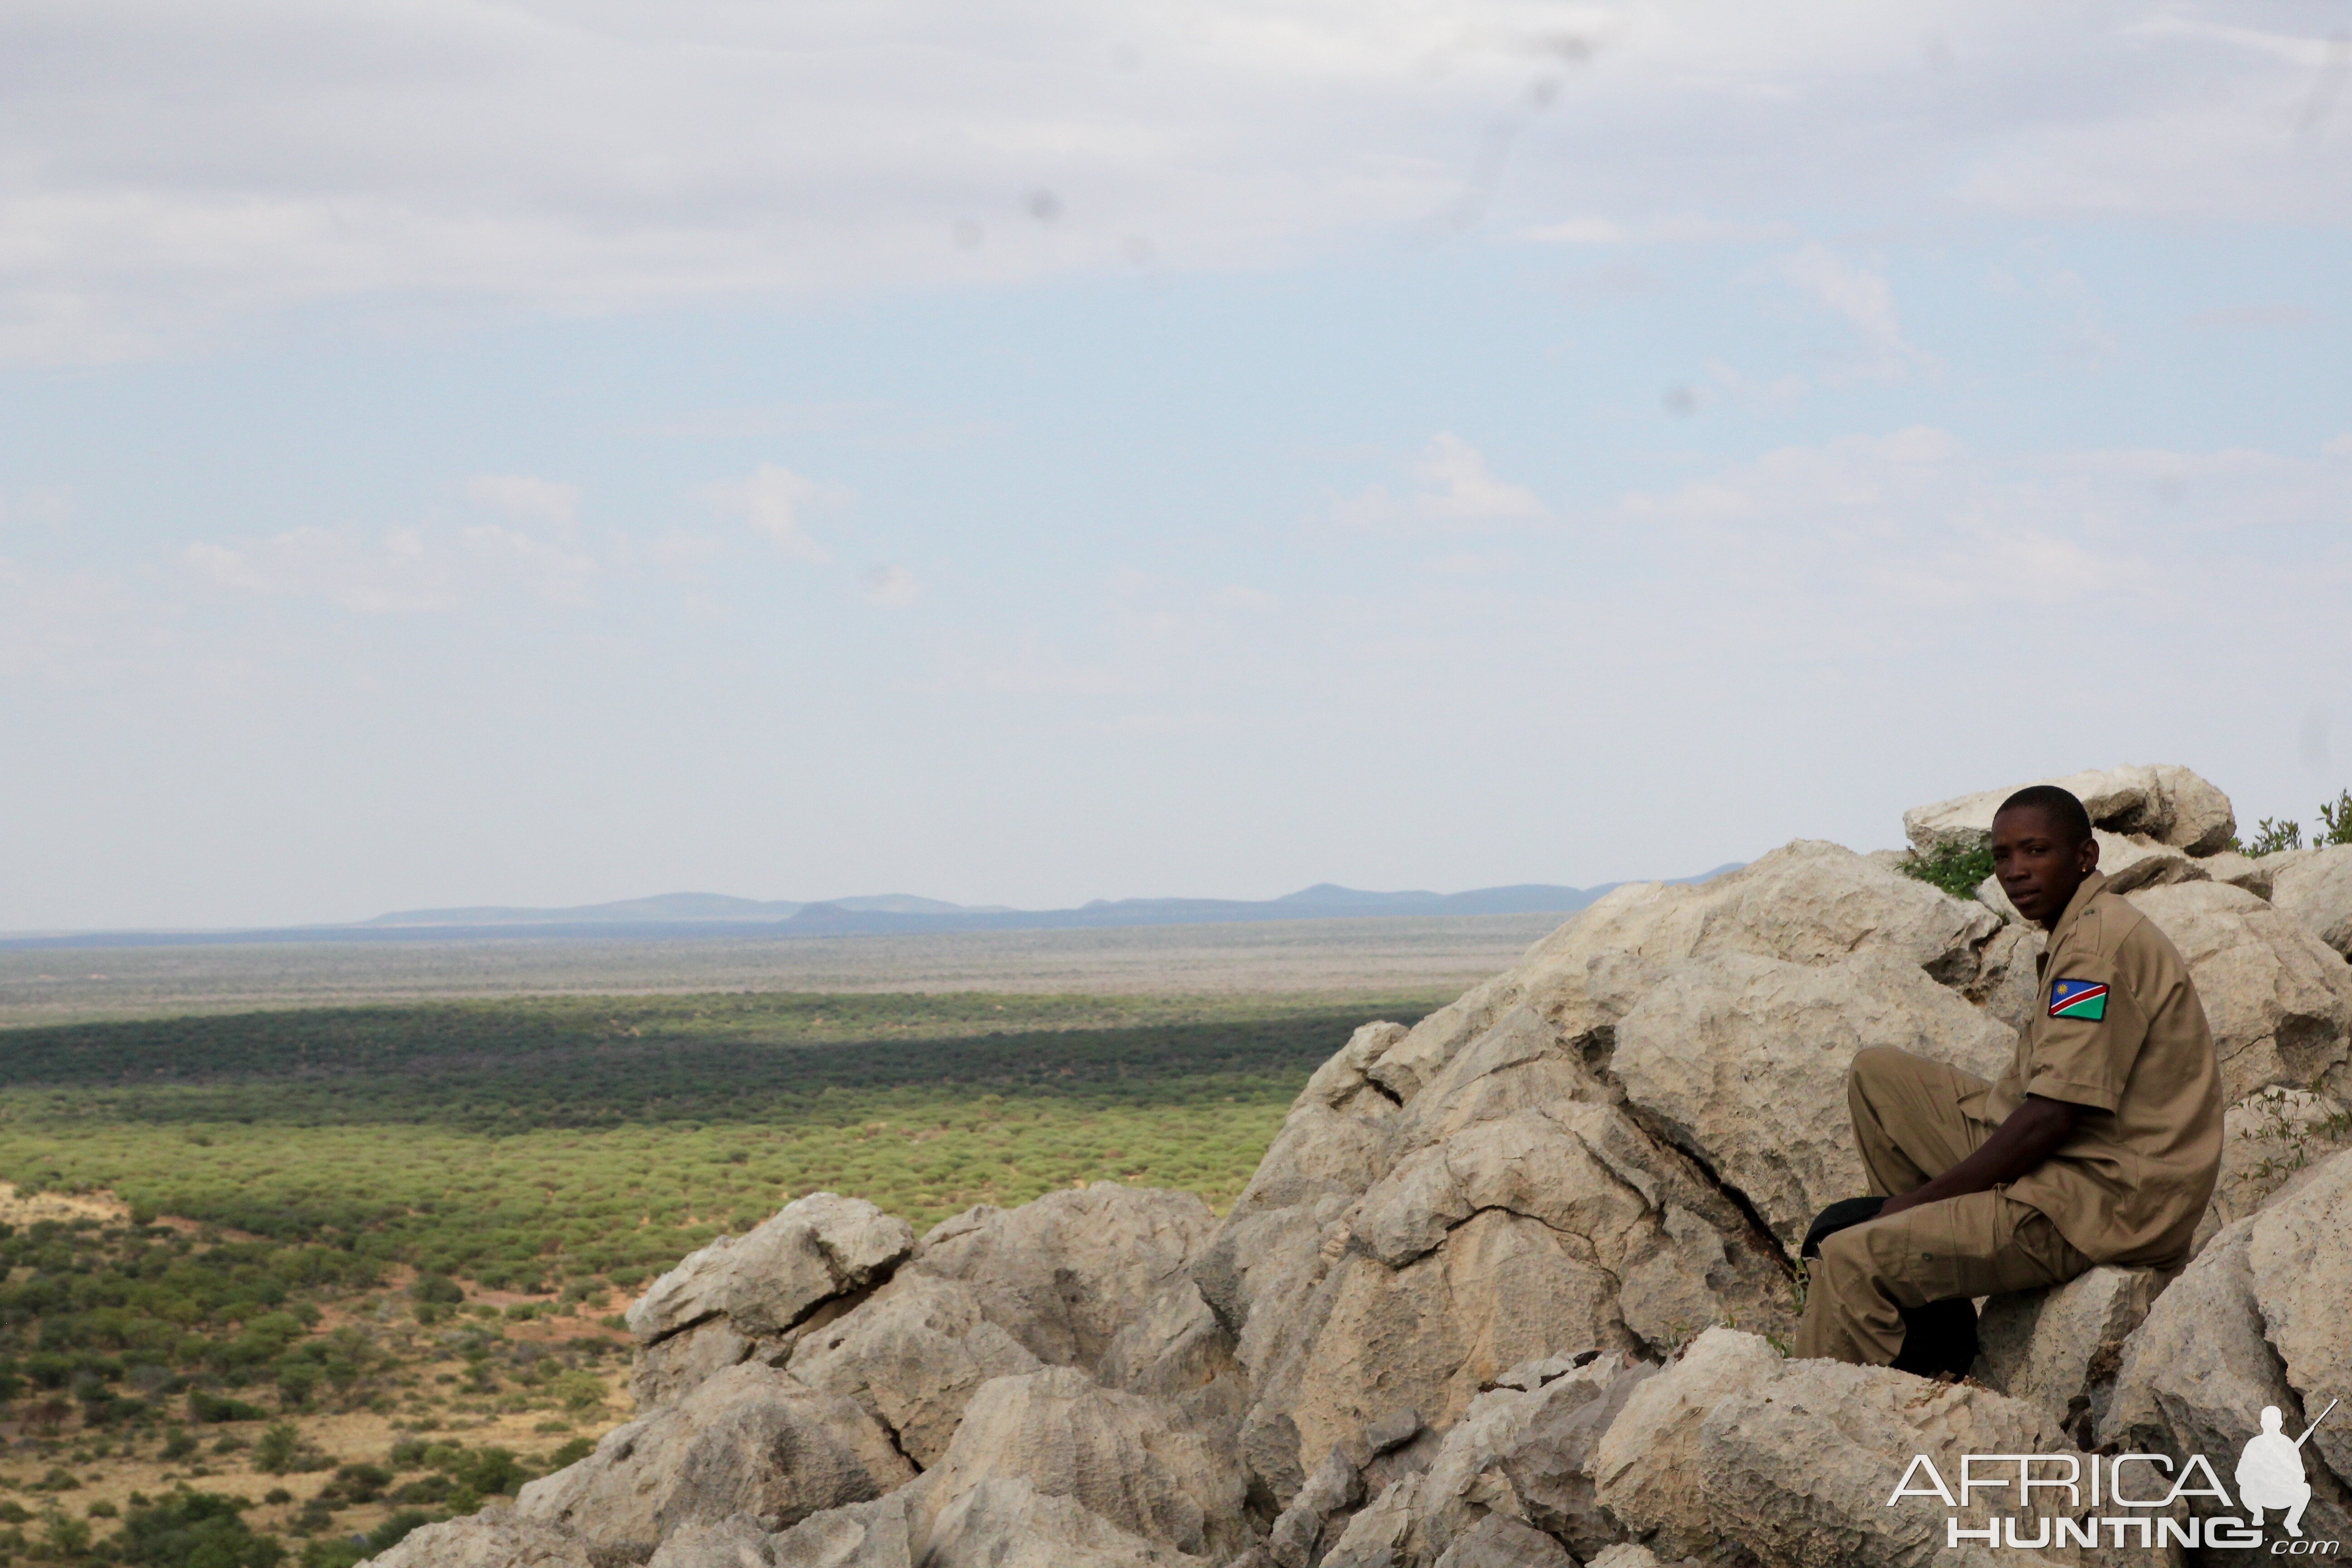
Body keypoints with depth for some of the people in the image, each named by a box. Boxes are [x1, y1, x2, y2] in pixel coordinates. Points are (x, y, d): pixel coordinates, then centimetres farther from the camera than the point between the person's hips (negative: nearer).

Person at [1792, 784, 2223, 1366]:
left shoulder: (2102, 945, -16)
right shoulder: (2081, 933, 16)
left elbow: (2052, 1117, -22)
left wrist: (1923, 1195, -14)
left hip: (2105, 1202, -11)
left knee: (1851, 1262, -21)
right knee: (1876, 1073, 14)